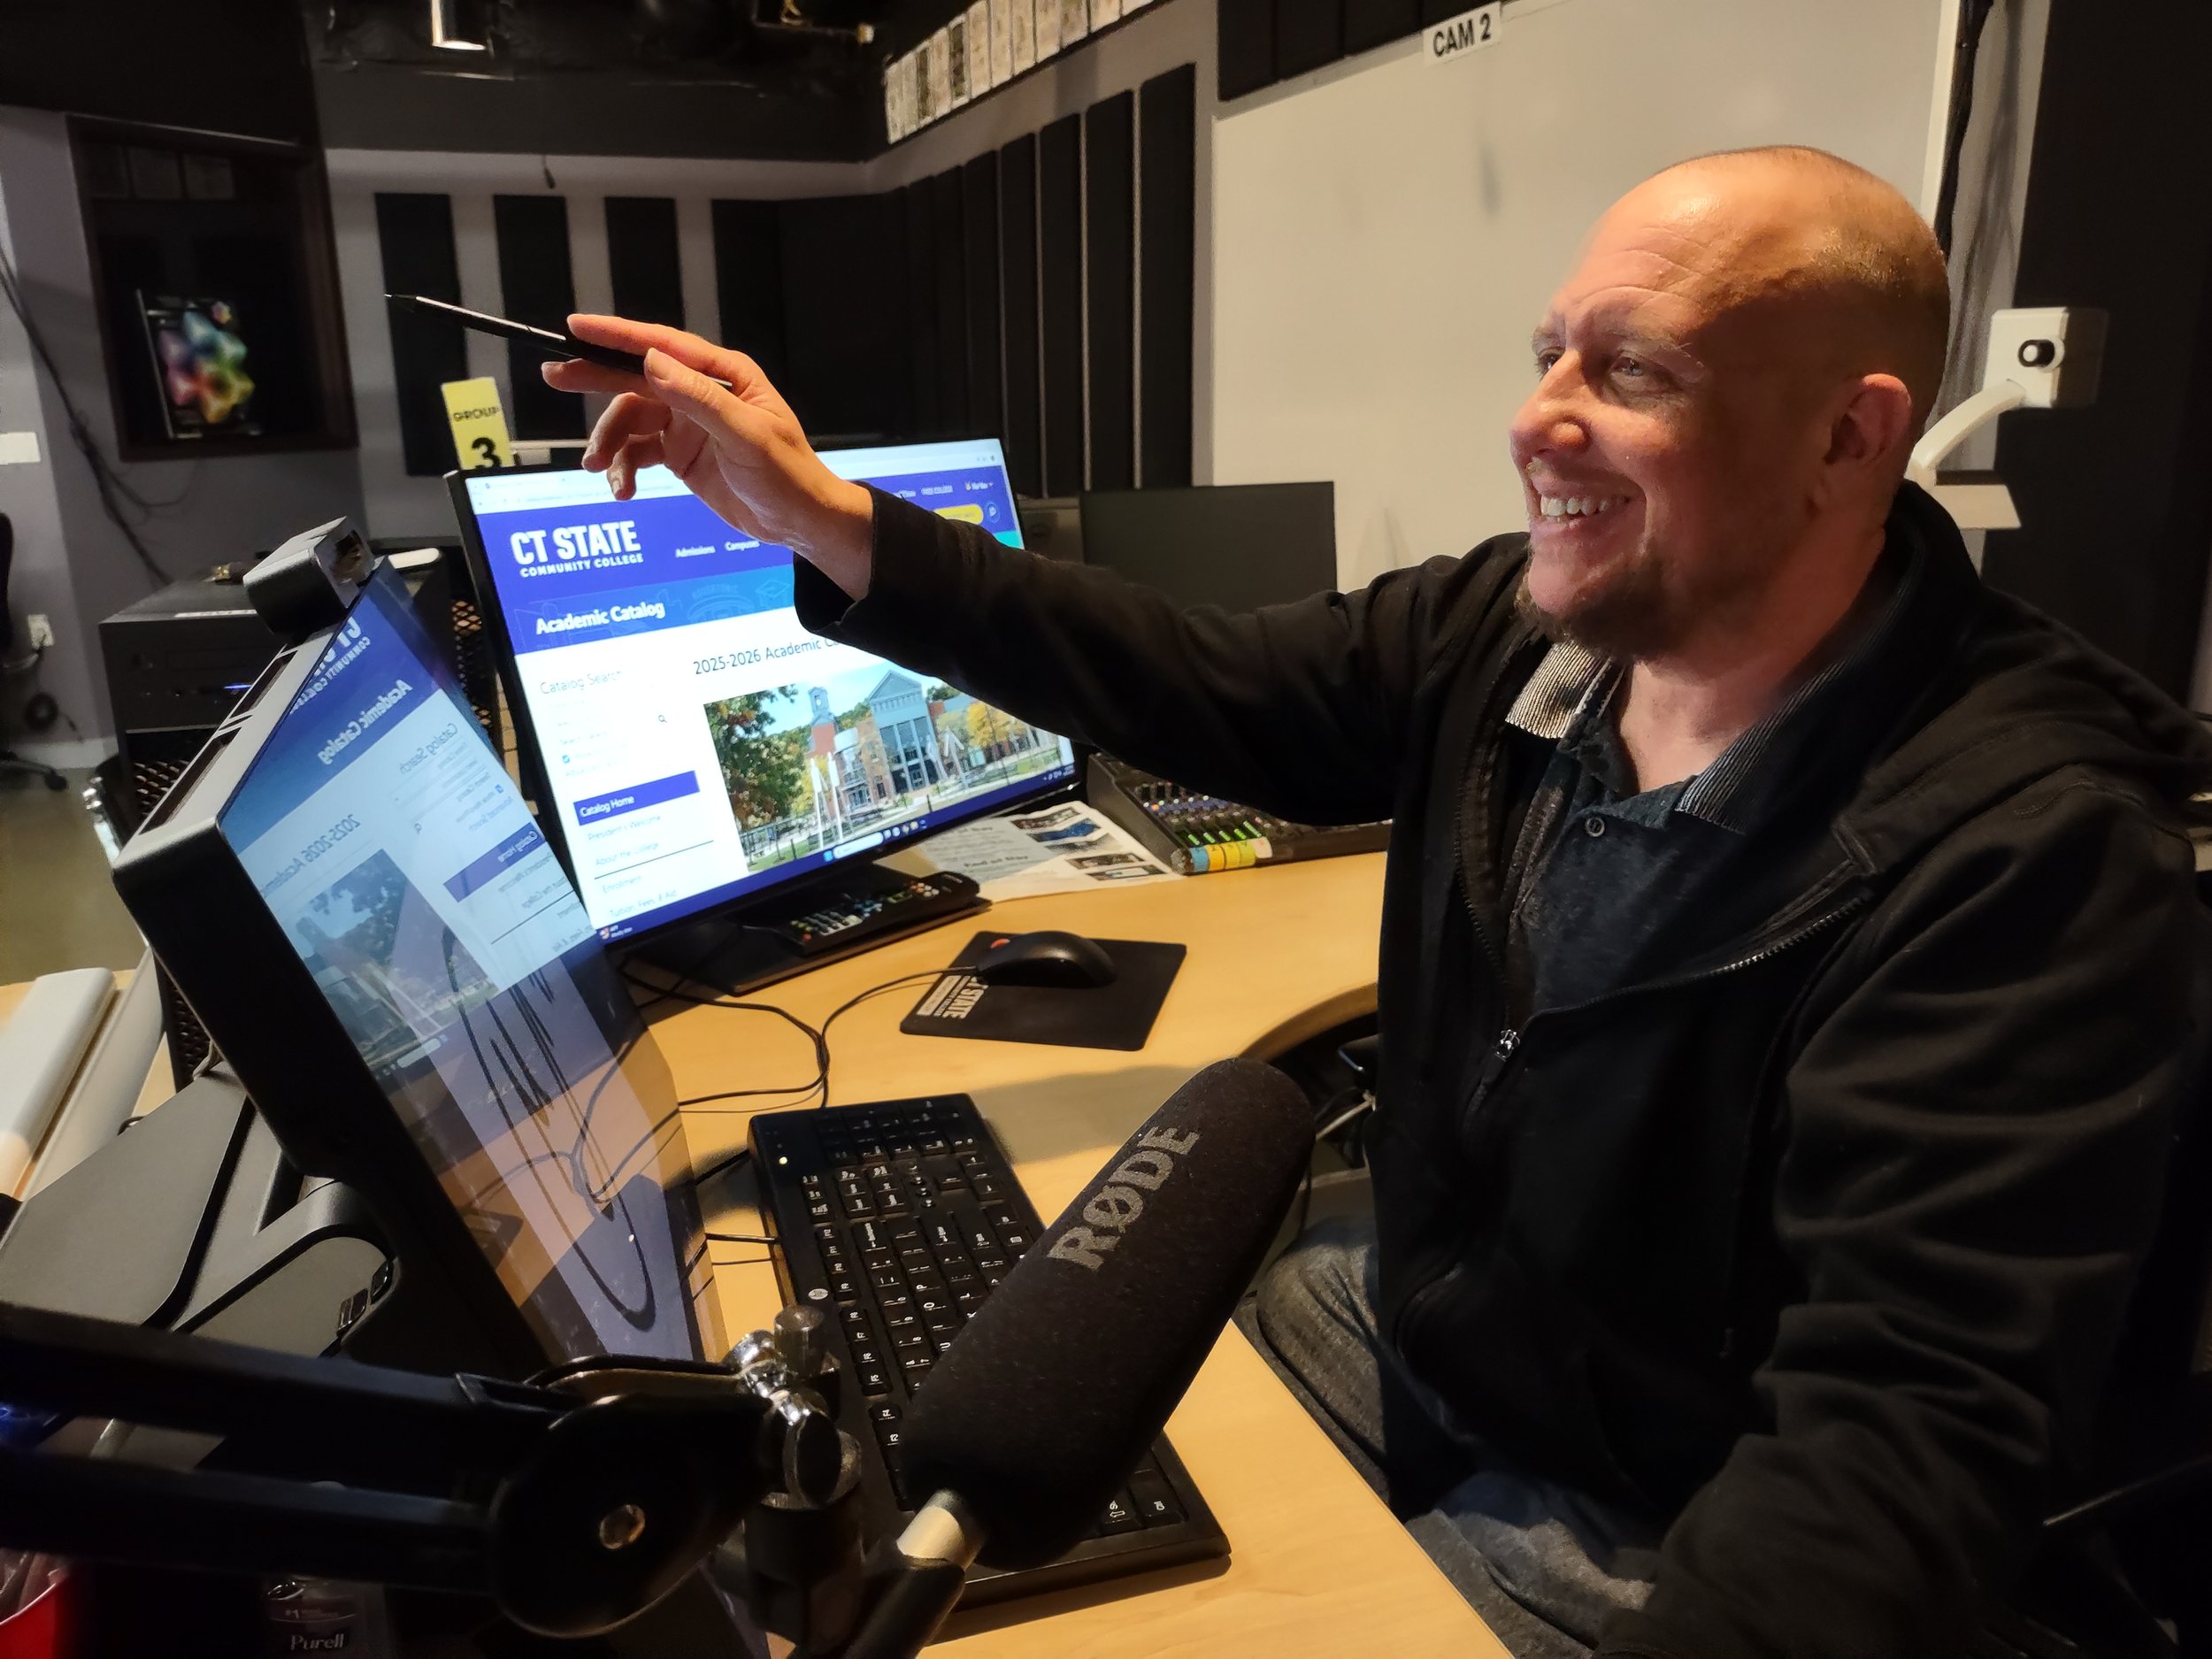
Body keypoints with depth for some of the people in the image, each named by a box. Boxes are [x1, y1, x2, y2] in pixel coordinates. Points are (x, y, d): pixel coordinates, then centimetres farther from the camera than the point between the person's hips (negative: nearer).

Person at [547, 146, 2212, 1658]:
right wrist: (829, 522, -9)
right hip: (1393, 1319, 6)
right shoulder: (1510, 627, -9)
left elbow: (1904, 1436, -30)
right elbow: (1214, 693, -3)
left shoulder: (2030, 855, -28)